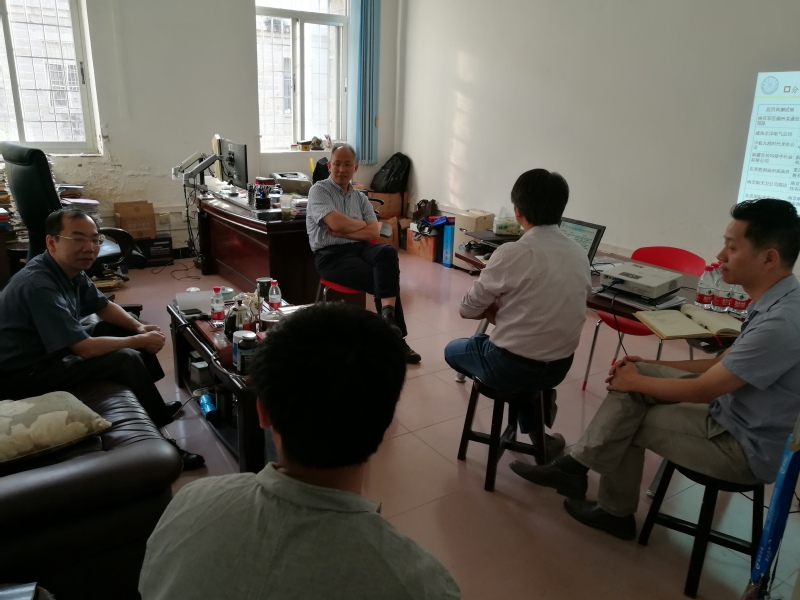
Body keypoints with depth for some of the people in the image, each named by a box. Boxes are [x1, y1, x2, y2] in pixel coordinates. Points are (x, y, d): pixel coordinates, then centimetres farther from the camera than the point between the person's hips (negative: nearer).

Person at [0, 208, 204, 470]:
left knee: (125, 329, 11)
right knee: (127, 359, -23)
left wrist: (139, 328, -5)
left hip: (53, 349, 10)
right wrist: (140, 341, -20)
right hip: (24, 374, -10)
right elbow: (85, 348, -32)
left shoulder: (71, 270, -2)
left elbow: (105, 307, 13)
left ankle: (155, 408, 21)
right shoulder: (39, 285, -30)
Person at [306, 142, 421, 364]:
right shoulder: (319, 190, 1)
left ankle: (387, 317, -32)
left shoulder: (360, 197, 17)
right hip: (331, 255, -5)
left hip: (359, 248, 5)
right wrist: (363, 224, 1)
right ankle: (395, 336, -16)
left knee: (388, 252, -30)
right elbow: (336, 222, -16)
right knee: (385, 279, -26)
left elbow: (374, 232, 3)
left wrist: (344, 232, -9)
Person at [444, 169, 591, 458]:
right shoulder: (580, 254, 0)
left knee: (453, 350, 23)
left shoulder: (512, 253, -20)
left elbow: (467, 310, -10)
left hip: (512, 366, -6)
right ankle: (538, 419, 28)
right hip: (560, 366, 6)